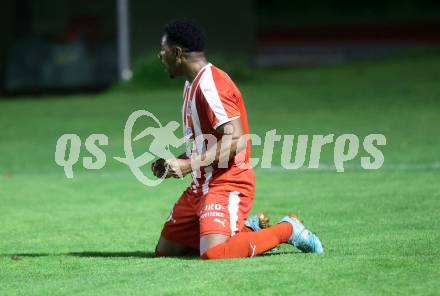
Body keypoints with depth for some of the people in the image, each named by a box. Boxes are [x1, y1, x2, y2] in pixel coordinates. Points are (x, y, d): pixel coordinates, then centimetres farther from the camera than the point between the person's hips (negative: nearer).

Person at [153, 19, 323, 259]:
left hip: (227, 185, -10)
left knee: (212, 253, -29)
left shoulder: (211, 84, -17)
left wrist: (189, 165, -26)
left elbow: (235, 140, -25)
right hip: (201, 185, 10)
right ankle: (248, 231, 14)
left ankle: (287, 230, -7)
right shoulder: (193, 85, 16)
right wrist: (174, 163, 11)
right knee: (165, 250, 8)